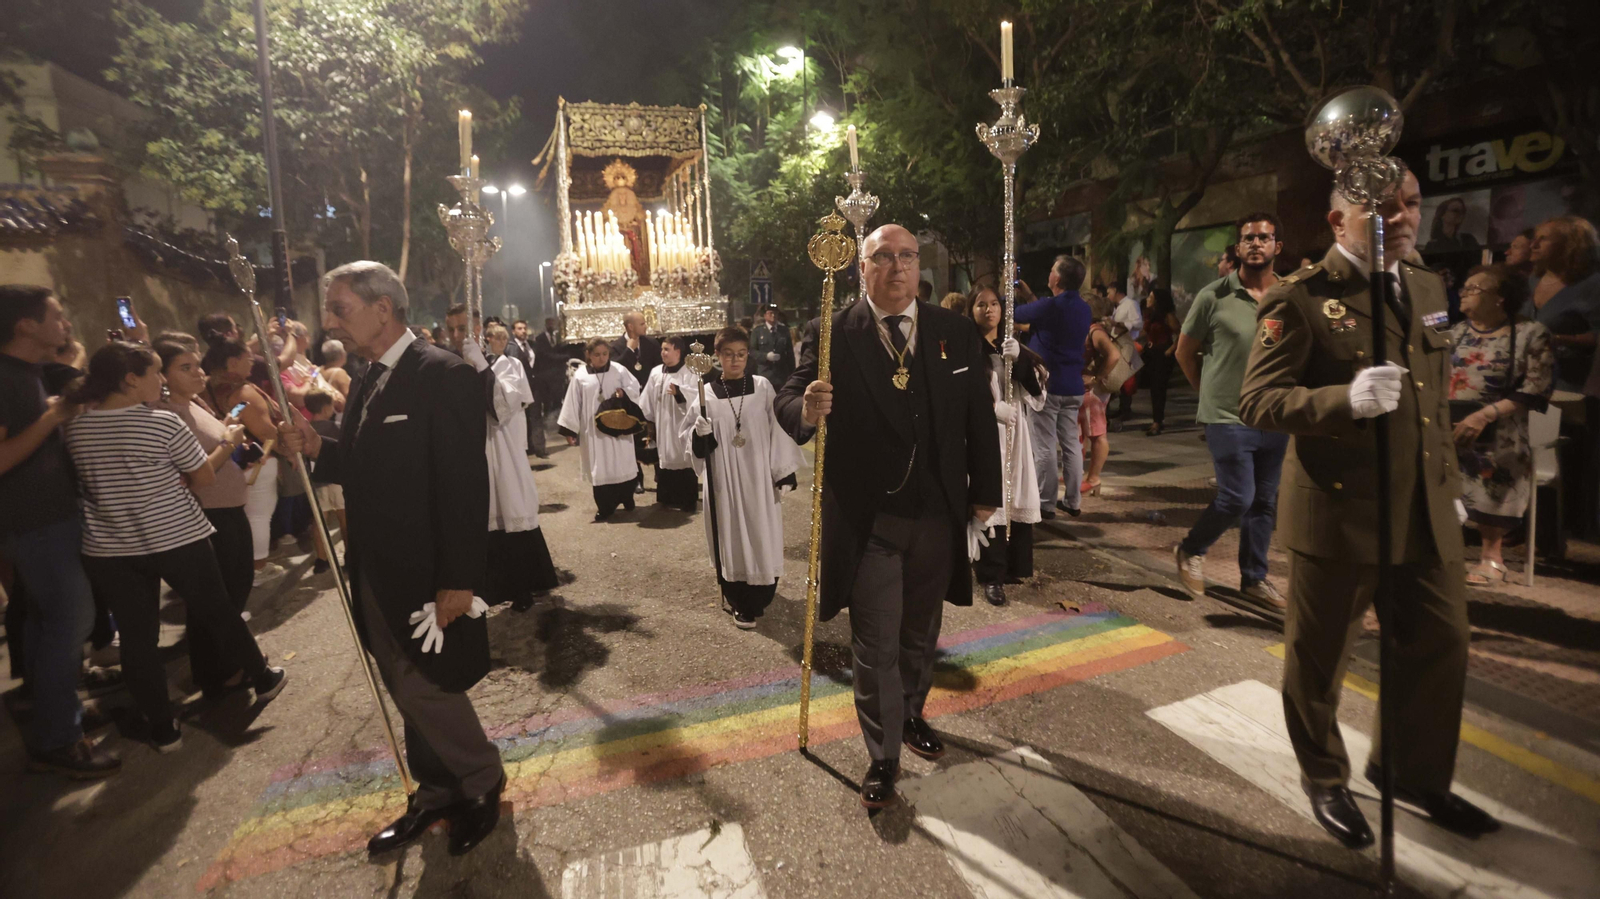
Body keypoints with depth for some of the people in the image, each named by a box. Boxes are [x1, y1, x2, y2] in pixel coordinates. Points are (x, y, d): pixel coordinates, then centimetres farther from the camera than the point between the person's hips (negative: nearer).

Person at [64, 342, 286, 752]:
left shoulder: (73, 428, -1)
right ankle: (261, 678, 31)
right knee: (218, 611, 14)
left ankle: (161, 727, 17)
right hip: (177, 540, -3)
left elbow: (86, 484, 14)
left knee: (137, 636, 10)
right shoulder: (164, 423, -15)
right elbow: (204, 477, -5)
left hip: (108, 550, 4)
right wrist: (228, 441, 10)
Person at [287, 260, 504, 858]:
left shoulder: (443, 376, -17)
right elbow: (369, 467, 17)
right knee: (411, 693, 18)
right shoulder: (370, 382, 10)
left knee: (427, 689, 1)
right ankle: (436, 793, 35)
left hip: (425, 578, -8)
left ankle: (481, 783, 26)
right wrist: (318, 449, -3)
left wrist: (459, 580, -22)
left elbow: (465, 485, -21)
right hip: (378, 576, 8)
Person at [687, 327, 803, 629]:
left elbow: (779, 431, -1)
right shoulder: (705, 393, 0)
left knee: (760, 536, 5)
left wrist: (784, 475, -4)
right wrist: (700, 433, -17)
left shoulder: (763, 387, -1)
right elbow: (689, 436, 6)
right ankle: (736, 595, 29)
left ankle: (751, 603, 22)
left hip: (758, 477, 0)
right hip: (723, 479, 1)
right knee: (730, 536, 9)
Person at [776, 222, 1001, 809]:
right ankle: (883, 757, 26)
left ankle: (911, 716, 48)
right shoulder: (831, 335, -8)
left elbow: (980, 419, 5)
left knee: (920, 634, 22)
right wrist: (806, 410, -37)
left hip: (938, 517, 4)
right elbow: (788, 402, -14)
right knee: (876, 647, 6)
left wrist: (985, 493, 5)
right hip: (868, 521, -3)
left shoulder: (957, 333, 2)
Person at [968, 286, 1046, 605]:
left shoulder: (1013, 346, 13)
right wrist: (993, 407, -21)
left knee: (1017, 498, 6)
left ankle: (1014, 565, 22)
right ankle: (991, 576, 0)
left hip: (1014, 432, 5)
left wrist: (1020, 358, -14)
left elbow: (1037, 389, 2)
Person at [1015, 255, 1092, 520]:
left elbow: (1013, 313, -2)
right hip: (1073, 387, 7)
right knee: (1071, 444, 11)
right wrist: (1030, 297, 27)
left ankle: (1045, 504, 3)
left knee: (1044, 447, -2)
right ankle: (1072, 501, 17)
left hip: (1046, 385, -7)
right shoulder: (1085, 310, 9)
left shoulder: (1049, 306, -15)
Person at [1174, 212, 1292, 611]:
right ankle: (1191, 550, 18)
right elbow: (1185, 352, 3)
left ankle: (1254, 578, 26)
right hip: (1228, 417, -4)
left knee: (1265, 502, 11)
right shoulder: (1213, 296, -6)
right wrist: (1210, 391, 5)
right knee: (1237, 498, -8)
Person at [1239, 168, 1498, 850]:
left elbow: (1436, 401, 20)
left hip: (1425, 511, 7)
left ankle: (1413, 772, 40)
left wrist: (1449, 482, 20)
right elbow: (1256, 400, -17)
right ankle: (1324, 780, 34)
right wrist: (1347, 400, -31)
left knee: (1440, 646, 15)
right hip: (1339, 509, -6)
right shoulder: (1300, 299, -11)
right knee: (1319, 658, 9)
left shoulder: (1428, 287, 13)